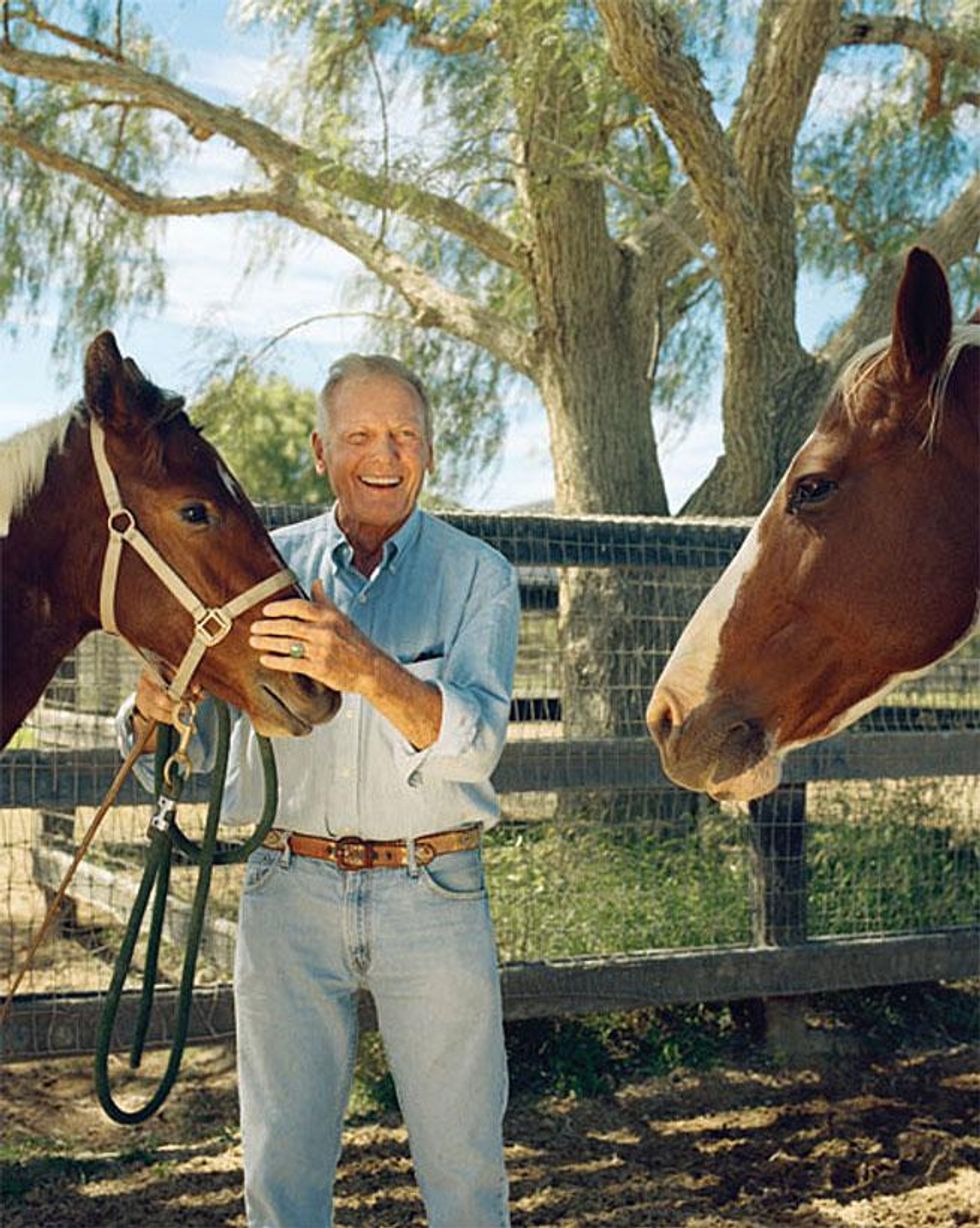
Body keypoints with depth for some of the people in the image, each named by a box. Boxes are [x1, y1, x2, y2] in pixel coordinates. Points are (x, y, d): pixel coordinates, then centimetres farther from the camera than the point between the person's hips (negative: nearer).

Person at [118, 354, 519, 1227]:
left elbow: (473, 742, -16)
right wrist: (154, 705, -23)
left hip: (431, 893, -1)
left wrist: (365, 668, -34)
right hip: (290, 891, 2)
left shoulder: (478, 575, -1)